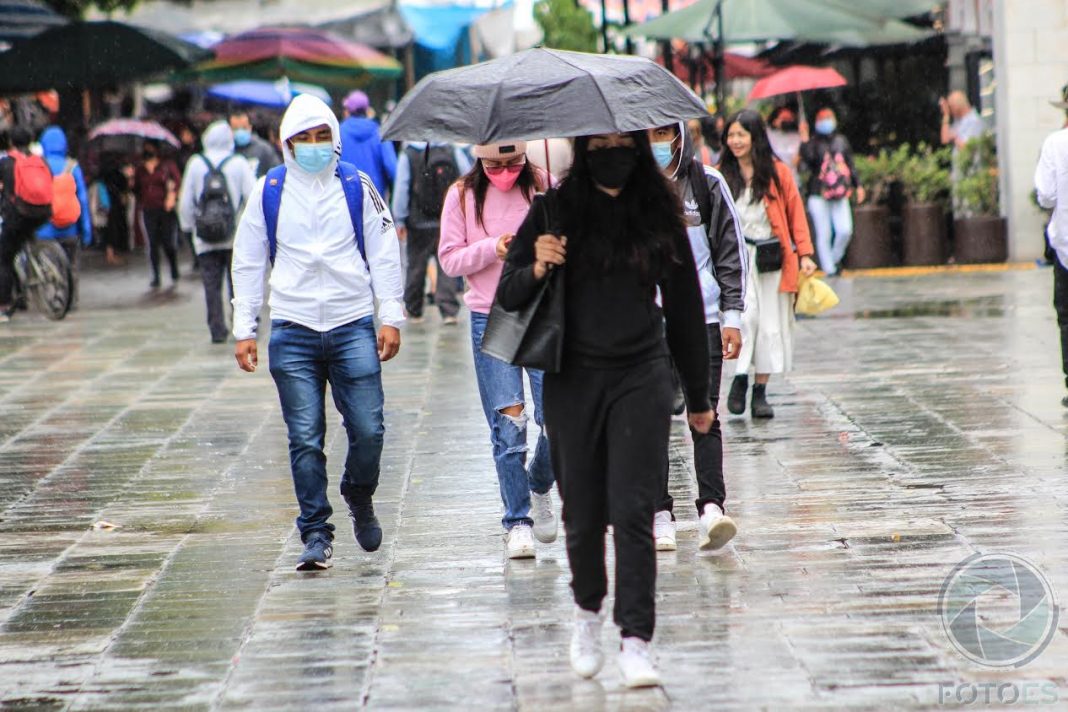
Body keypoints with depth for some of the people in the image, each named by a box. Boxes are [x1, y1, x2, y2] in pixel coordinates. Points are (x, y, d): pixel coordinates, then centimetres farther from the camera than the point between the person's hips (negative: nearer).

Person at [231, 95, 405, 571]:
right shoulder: (269, 192, 6)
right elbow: (248, 263, 11)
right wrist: (244, 329, 6)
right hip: (293, 332, 0)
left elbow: (384, 254, 8)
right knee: (305, 439, -3)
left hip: (354, 328, 0)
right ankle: (315, 534, 4)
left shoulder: (356, 187, 6)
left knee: (368, 430, -5)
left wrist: (390, 317, 1)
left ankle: (360, 500, 24)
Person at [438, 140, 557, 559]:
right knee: (507, 423, -5)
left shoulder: (544, 186, 1)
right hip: (490, 319, 0)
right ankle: (517, 522, 3)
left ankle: (539, 487, 26)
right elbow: (449, 259, 1)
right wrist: (492, 247, -14)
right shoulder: (462, 195, 2)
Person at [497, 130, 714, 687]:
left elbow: (684, 307, 13)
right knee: (583, 513, 7)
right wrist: (537, 270, -20)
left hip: (641, 376, 0)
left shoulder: (660, 215, 5)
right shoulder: (556, 211, 0)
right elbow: (508, 295, 3)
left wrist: (698, 397, 17)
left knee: (633, 511, -9)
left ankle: (635, 642, -10)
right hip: (573, 380, 0)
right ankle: (587, 611, 33)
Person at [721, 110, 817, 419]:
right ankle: (740, 378, -3)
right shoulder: (722, 176, 2)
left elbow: (795, 213, 5)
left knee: (771, 323, 3)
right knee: (745, 314, -19)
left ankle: (760, 393, 12)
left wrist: (804, 254, -2)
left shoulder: (778, 172, 2)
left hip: (774, 257, 1)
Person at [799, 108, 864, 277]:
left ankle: (835, 260, 13)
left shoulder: (841, 141, 13)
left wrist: (858, 185, 14)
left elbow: (851, 165, 18)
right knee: (824, 234, -3)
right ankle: (829, 269, 4)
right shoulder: (813, 143, 2)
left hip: (840, 195, 3)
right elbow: (808, 159, -16)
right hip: (819, 195, -3)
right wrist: (805, 141, -18)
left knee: (845, 231, -10)